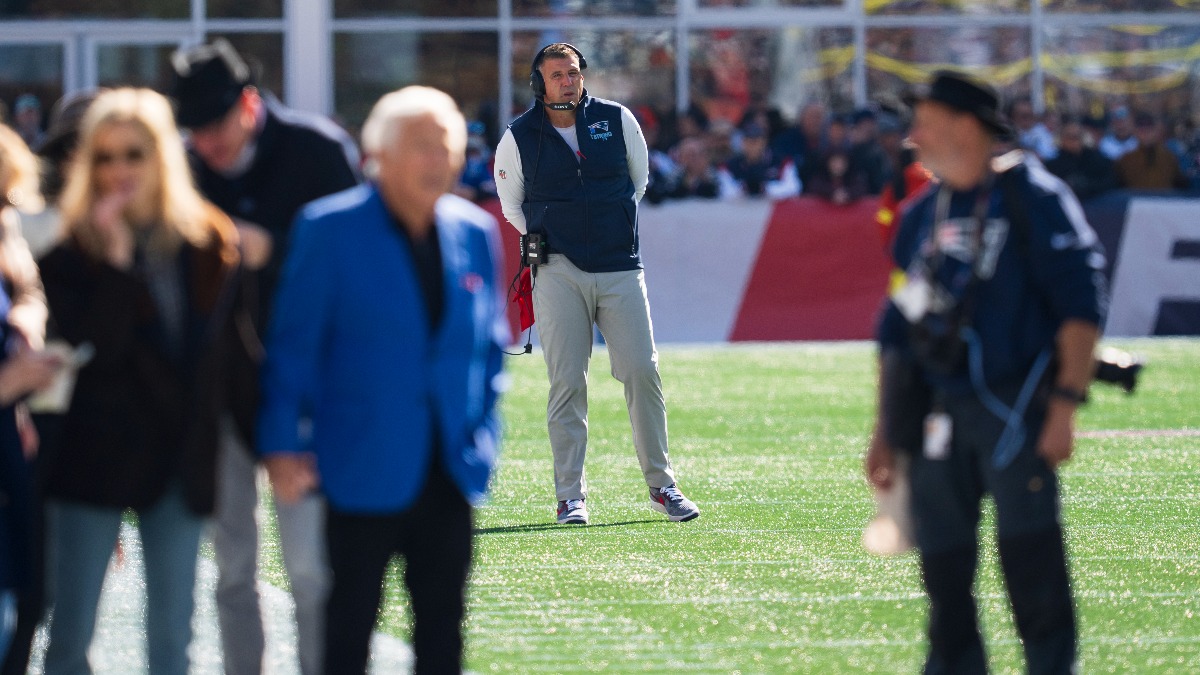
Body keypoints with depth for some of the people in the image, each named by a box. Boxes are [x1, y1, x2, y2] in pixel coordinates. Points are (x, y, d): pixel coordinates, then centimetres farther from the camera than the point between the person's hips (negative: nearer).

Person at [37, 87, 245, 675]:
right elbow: (89, 347, -20)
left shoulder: (210, 244, 3)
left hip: (183, 464, 3)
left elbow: (224, 345, 11)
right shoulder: (72, 254, -6)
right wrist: (115, 260, -24)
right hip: (96, 456, -3)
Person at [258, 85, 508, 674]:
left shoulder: (475, 233, 6)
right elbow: (293, 343, -6)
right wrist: (282, 444, -9)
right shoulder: (329, 230, -8)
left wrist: (483, 434, 7)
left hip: (449, 471, 4)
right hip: (364, 473, -4)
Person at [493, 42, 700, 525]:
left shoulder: (617, 120, 4)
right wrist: (548, 241, 8)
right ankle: (571, 496, 1)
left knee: (642, 373, -3)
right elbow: (511, 205, 15)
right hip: (558, 273, -1)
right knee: (567, 384, -4)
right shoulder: (518, 139, 1)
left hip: (620, 268, 1)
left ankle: (661, 485, 7)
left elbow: (638, 179, 19)